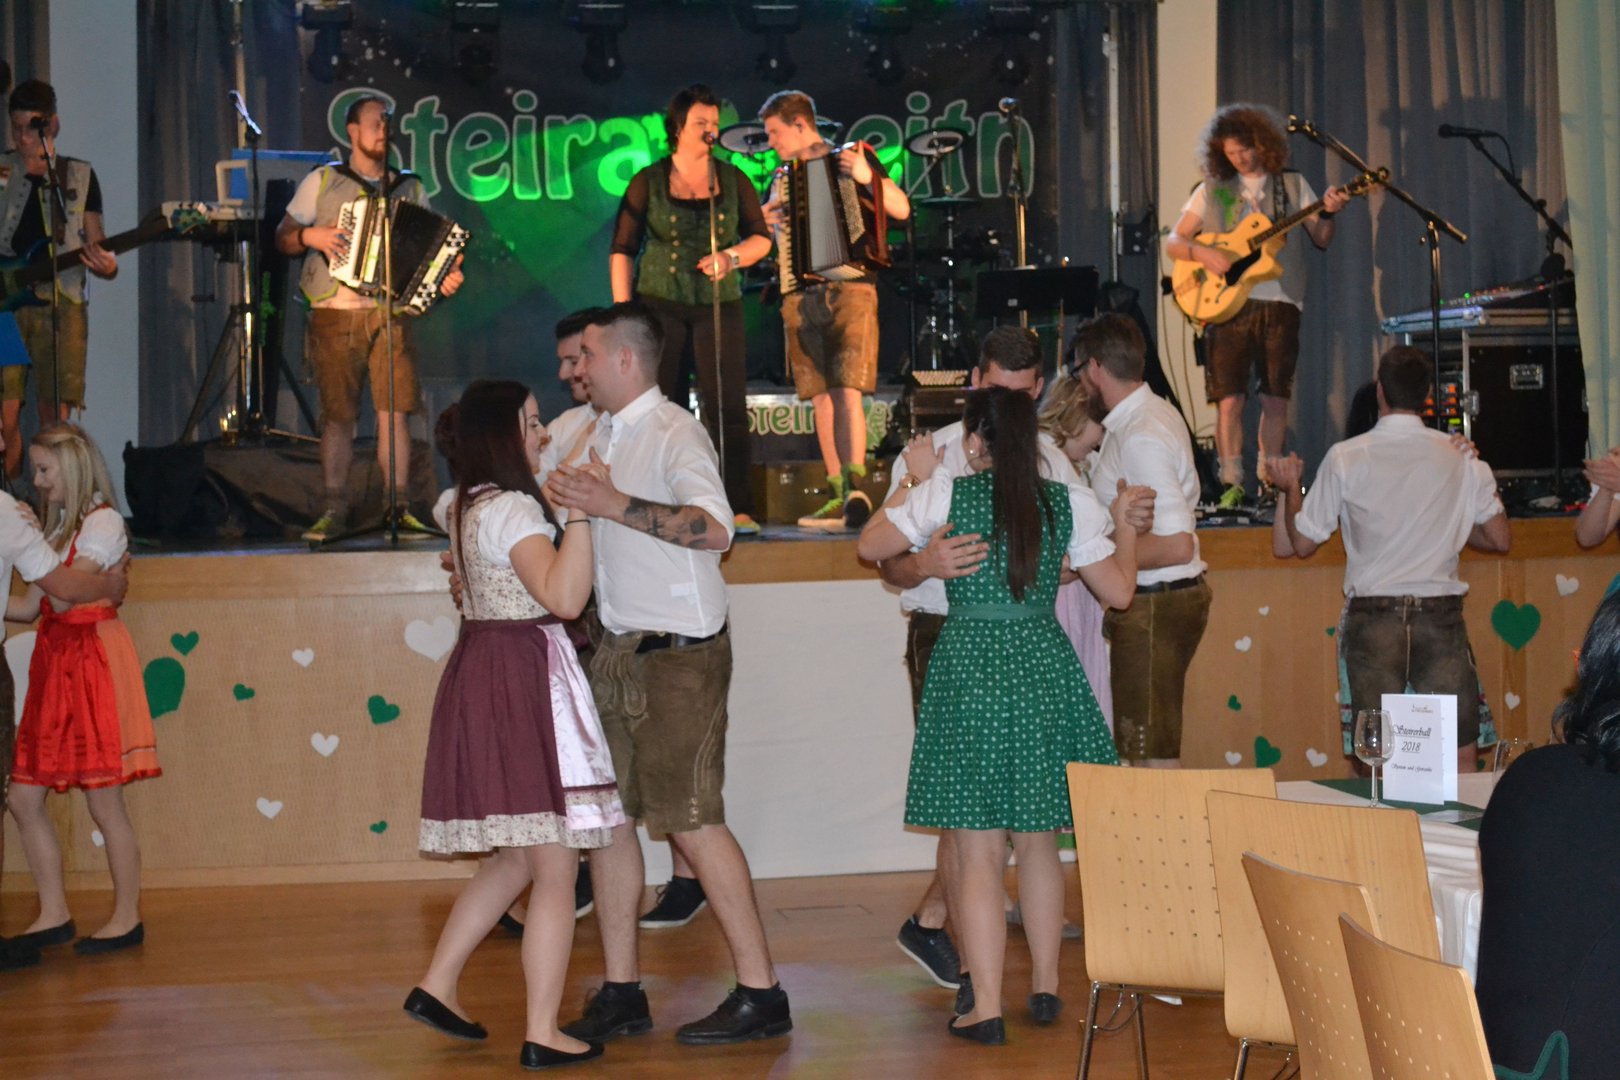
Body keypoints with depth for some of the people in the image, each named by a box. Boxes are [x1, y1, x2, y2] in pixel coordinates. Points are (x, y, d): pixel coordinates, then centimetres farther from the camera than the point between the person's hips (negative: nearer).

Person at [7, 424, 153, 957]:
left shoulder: (102, 523, -7)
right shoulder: (61, 526, 19)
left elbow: (64, 595, -18)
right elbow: (29, 606, 13)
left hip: (93, 660, -9)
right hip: (56, 662, 9)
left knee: (105, 803, -3)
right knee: (24, 798, 5)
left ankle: (127, 918, 7)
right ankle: (53, 915, 14)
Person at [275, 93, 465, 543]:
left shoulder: (409, 187, 15)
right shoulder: (322, 181, 10)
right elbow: (282, 238, 10)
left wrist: (445, 277, -6)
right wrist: (310, 236, -11)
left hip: (389, 314, 1)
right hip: (335, 315, -1)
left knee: (394, 412, -7)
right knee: (337, 416, -3)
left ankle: (399, 509, -2)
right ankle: (333, 510, 1)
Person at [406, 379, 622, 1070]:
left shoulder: (467, 507, 14)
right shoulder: (514, 509, -16)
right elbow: (564, 596, -27)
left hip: (483, 677, 10)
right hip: (523, 683, -10)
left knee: (517, 857, 20)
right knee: (556, 869, -4)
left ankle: (436, 986, 23)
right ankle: (542, 1035, -1)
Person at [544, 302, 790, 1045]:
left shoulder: (673, 434, -13)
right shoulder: (603, 438, 14)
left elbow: (714, 528, -30)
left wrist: (616, 505, -34)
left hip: (678, 654, -9)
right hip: (619, 650, 9)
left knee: (690, 819, -8)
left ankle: (760, 994, 0)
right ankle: (621, 993, 19)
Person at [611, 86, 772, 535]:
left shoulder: (732, 179, 8)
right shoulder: (648, 182, 2)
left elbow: (761, 238, 9)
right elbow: (622, 250, 3)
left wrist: (732, 257, -12)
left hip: (719, 306, 1)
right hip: (660, 306, -1)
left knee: (727, 408, -8)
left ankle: (738, 509, -8)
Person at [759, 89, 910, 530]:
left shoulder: (852, 158, 2)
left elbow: (902, 209, -6)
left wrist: (867, 177, -22)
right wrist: (767, 219, 4)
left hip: (849, 290, -6)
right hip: (801, 294, 6)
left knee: (846, 389, -17)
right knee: (820, 397, 4)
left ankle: (855, 486, -23)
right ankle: (839, 497, 7)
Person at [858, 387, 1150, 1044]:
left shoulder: (944, 494, -3)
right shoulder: (1069, 502, 3)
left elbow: (870, 545, 7)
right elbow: (1119, 591, 7)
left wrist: (908, 487, 20)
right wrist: (1124, 521, 21)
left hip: (969, 664, -3)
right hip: (1044, 668, 3)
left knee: (978, 851, 1)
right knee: (1038, 841, 17)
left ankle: (987, 1007, 0)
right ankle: (1045, 987, 24)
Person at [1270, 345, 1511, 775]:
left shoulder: (1345, 457, -4)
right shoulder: (1461, 458, 1)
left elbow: (1302, 543, 2)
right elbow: (1499, 539, 9)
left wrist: (1291, 488, 19)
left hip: (1372, 618, 0)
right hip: (1440, 617, 1)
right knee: (1458, 756, 3)